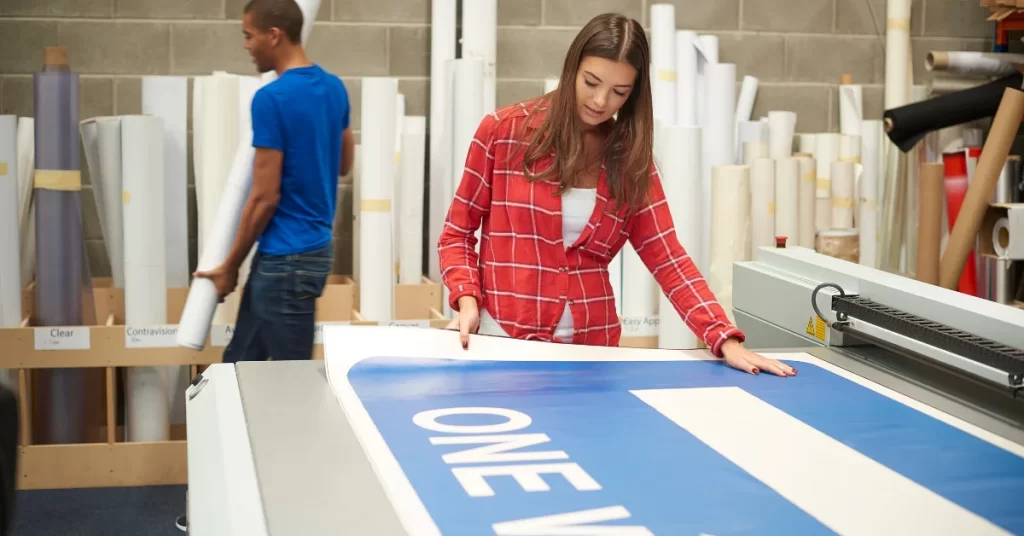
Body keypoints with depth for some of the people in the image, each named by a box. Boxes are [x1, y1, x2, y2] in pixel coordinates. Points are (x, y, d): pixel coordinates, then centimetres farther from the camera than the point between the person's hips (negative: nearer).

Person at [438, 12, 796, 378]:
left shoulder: (630, 156, 4)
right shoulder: (503, 131, -4)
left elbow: (668, 258, -1)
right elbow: (457, 233, 3)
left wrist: (726, 341, -11)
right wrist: (466, 301, -15)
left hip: (591, 345, 2)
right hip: (503, 338, -2)